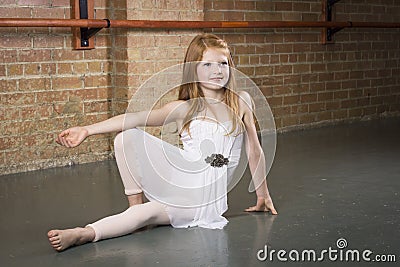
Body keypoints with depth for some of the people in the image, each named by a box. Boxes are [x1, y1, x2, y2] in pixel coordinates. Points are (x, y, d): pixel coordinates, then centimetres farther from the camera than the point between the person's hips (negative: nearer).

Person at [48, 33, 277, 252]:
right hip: (181, 177, 2)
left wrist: (263, 195, 15)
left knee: (149, 213, -29)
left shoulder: (241, 101, 0)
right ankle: (135, 202, -7)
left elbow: (254, 150, 8)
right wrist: (87, 130, -25)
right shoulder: (185, 108, -2)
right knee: (127, 137, -16)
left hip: (207, 194, -2)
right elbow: (139, 118, -15)